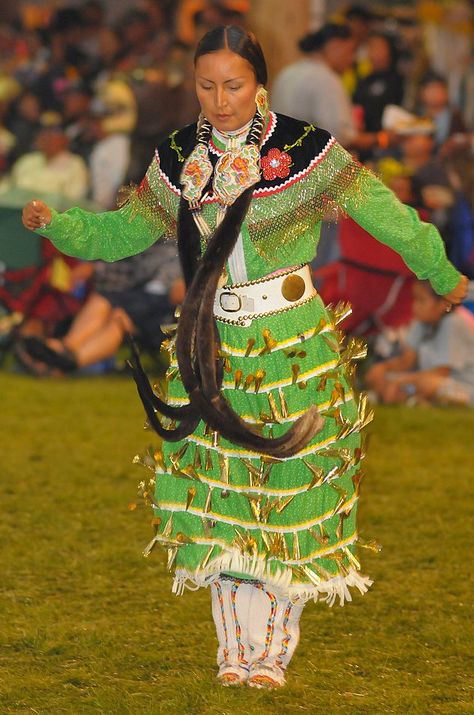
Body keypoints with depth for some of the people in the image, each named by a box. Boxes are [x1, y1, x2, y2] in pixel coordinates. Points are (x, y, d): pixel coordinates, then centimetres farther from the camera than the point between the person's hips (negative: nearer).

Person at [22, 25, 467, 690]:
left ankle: (275, 652, 12)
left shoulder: (304, 149, -9)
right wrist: (55, 223, -5)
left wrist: (445, 278, 7)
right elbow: (123, 231, 12)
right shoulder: (179, 157, 3)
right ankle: (235, 649, 17)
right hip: (213, 350, 3)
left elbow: (385, 213, -1)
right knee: (219, 502, 5)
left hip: (293, 346, -3)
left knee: (289, 496, 1)